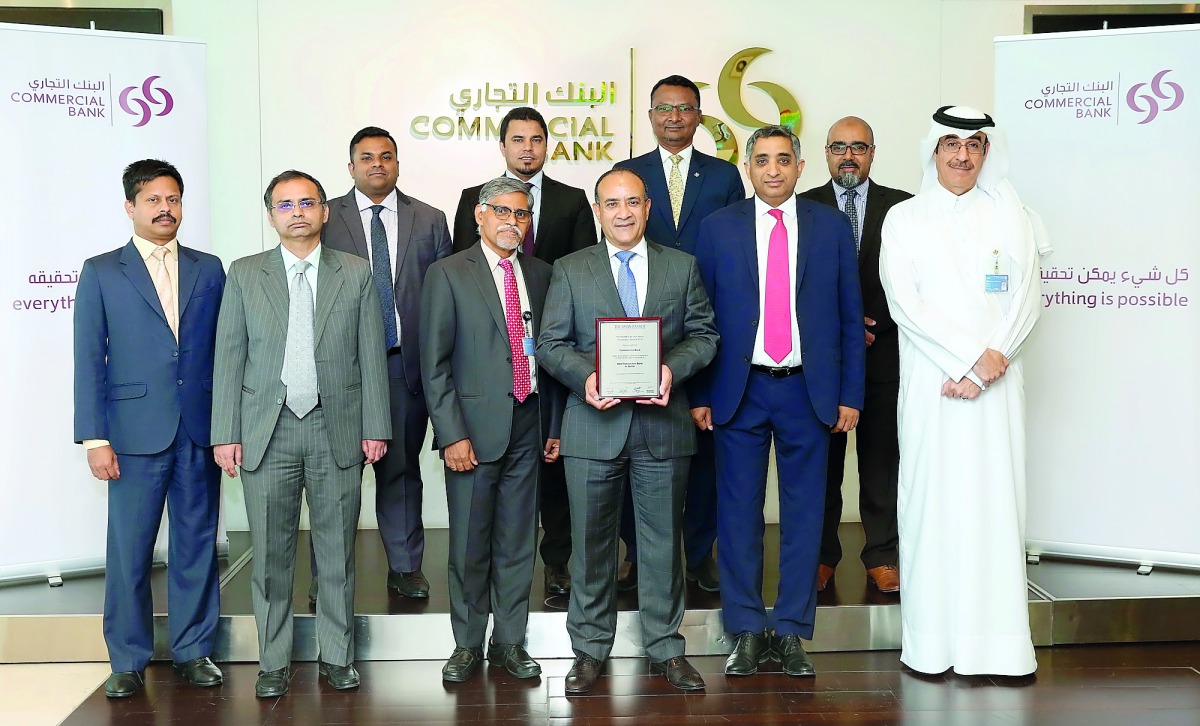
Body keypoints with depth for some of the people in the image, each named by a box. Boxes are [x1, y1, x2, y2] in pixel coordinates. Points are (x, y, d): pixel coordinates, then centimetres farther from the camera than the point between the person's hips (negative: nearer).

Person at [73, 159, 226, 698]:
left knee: (197, 543, 8)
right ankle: (128, 661, 13)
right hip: (136, 432, -2)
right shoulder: (101, 273, 4)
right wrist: (95, 438, -6)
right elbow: (88, 360, 1)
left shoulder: (208, 269, 10)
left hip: (201, 431, 2)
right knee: (128, 549, 1)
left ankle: (193, 650, 20)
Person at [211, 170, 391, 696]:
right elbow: (229, 357, 4)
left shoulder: (356, 274, 6)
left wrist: (375, 427, -1)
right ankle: (274, 662, 16)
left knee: (337, 551, 7)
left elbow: (371, 356, 4)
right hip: (267, 431, 0)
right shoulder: (245, 275, 7)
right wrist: (225, 433, -2)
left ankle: (337, 655, 19)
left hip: (337, 430, 0)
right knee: (271, 554, 5)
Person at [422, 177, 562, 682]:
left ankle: (510, 642, 22)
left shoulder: (540, 275, 11)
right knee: (469, 545, 4)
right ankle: (468, 645, 19)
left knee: (518, 542, 10)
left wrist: (554, 424, 10)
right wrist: (452, 434, -12)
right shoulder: (448, 275, -3)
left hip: (528, 427, 4)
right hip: (475, 428, -4)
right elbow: (434, 364, -6)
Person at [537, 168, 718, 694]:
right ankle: (590, 650, 19)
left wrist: (673, 368, -14)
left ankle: (666, 648, 21)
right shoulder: (569, 271, 6)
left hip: (663, 422, 1)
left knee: (663, 540, 8)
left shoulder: (682, 266, 8)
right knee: (591, 542, 7)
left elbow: (703, 334, 5)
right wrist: (586, 375, -17)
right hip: (594, 425, 0)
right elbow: (551, 343, 2)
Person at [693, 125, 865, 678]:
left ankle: (791, 631, 15)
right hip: (739, 390, 0)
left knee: (803, 513, 5)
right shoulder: (718, 228, 4)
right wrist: (699, 395, -1)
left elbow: (849, 317, 6)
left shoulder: (832, 227, 5)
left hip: (809, 391, 0)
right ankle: (747, 630, 15)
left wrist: (850, 395, 1)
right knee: (738, 512, 4)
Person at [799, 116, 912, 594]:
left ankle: (881, 558, 15)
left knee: (882, 460, 4)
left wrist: (872, 323, -9)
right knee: (822, 460, 6)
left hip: (884, 353, 0)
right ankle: (822, 554, 17)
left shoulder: (902, 208, 6)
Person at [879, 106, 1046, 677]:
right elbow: (904, 304, -3)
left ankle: (995, 640, 3)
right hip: (931, 383, -1)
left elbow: (1027, 298, 4)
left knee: (996, 501, -1)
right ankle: (931, 642, 3)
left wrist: (992, 362, -9)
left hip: (997, 382, 1)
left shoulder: (1009, 214, 11)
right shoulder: (905, 219, 7)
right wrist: (970, 356, -11)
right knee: (931, 500, -2)